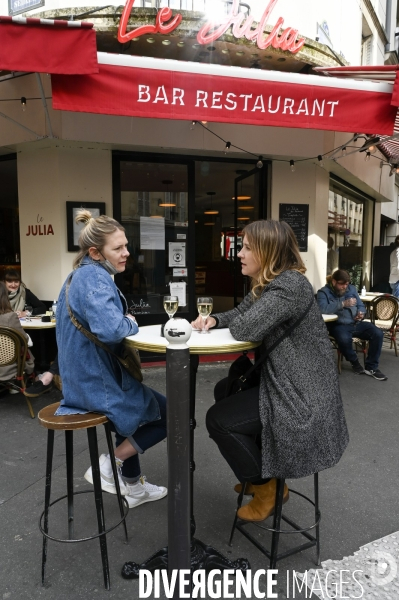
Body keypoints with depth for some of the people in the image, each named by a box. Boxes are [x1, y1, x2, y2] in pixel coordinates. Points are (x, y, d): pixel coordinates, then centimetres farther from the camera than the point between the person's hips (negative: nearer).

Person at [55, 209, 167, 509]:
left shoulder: (80, 275, 9)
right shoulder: (95, 277, -22)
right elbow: (110, 329, -37)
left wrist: (124, 321, 3)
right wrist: (131, 323, -15)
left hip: (85, 377, 10)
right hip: (98, 383, -10)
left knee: (149, 404, 31)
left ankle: (132, 485, 39)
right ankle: (110, 464, 10)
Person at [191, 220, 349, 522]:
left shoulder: (290, 285, -25)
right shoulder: (267, 284, 8)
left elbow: (245, 329, -32)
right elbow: (238, 313, 16)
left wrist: (238, 321, -8)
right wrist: (213, 319, -5)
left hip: (302, 394, -11)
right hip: (283, 379, 11)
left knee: (218, 420, -8)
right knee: (224, 391, 24)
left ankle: (268, 485, 13)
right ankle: (261, 470, 33)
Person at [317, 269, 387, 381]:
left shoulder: (352, 289, 13)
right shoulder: (324, 292, -5)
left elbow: (361, 306, 18)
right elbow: (322, 309, -23)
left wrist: (361, 313, -7)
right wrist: (343, 304, -25)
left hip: (356, 323, 6)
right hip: (338, 325, -5)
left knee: (378, 333, -18)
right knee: (344, 339, -38)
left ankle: (371, 367, -3)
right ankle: (354, 362, -4)